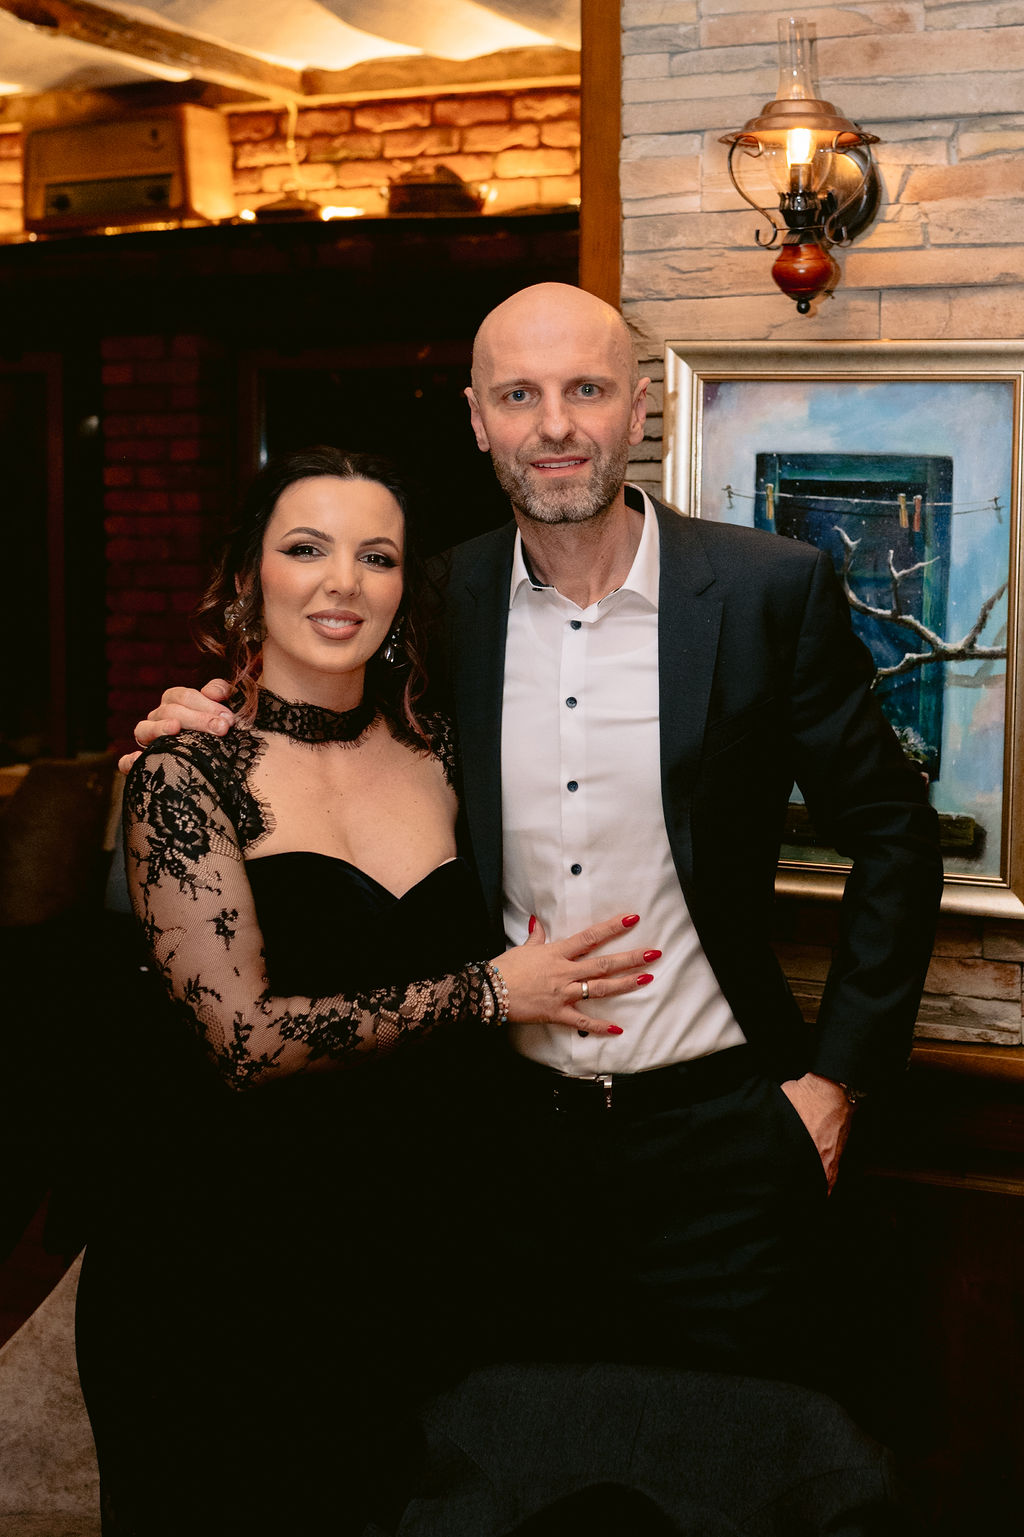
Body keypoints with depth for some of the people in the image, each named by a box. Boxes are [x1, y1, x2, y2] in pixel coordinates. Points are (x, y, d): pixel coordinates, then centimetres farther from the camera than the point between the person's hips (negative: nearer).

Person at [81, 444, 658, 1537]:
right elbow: (247, 1037, -19)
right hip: (223, 1262, -4)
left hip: (411, 1241, 5)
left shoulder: (433, 757, 3)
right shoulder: (187, 772, -11)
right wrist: (489, 991, -16)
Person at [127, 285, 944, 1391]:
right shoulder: (441, 603, -1)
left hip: (712, 1131, -2)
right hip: (514, 1126, 3)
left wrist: (838, 1073, -4)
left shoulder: (770, 590, -9)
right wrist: (222, 735, -7)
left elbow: (892, 834, -1)